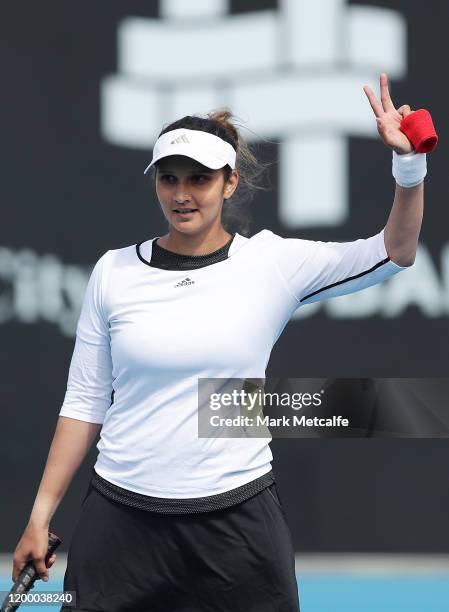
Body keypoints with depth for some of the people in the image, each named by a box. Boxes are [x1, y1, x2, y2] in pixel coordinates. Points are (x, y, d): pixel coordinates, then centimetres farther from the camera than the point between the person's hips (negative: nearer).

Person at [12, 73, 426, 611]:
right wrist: (41, 514, 4)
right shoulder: (115, 271, 3)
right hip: (122, 520, 1)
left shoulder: (272, 262, -1)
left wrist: (408, 164, -18)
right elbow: (85, 402, 7)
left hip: (237, 520, -1)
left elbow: (393, 253, -2)